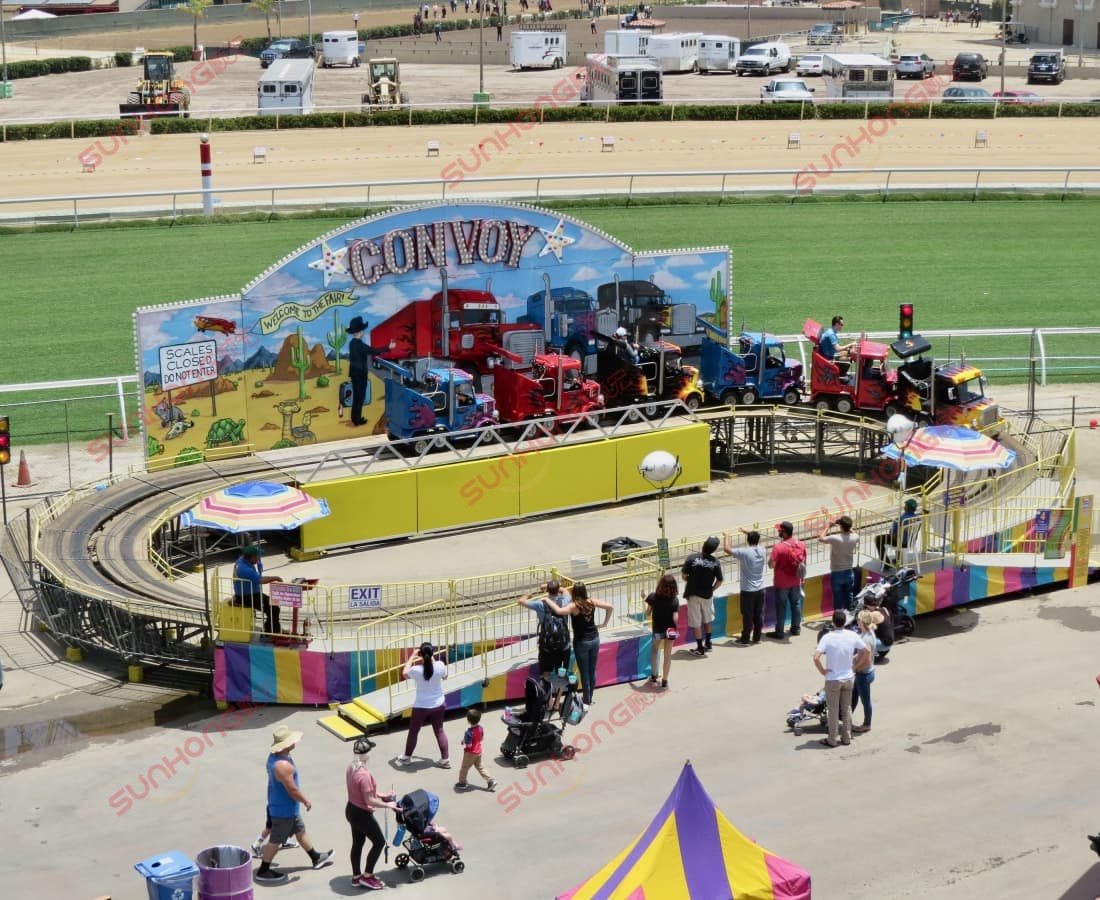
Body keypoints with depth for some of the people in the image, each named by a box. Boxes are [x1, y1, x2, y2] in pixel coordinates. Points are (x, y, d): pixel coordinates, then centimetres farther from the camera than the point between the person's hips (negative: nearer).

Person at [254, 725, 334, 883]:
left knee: (300, 830, 24)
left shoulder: (274, 756, -3)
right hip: (283, 810, -10)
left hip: (288, 807, 10)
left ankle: (316, 859, 41)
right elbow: (292, 790, -28)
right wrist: (306, 801, -11)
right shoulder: (283, 765, -35)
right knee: (276, 840, 6)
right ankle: (263, 872, 20)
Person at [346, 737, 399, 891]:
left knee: (357, 843, 23)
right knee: (379, 842, 11)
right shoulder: (364, 774, -32)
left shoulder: (351, 767, -3)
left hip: (351, 810, 9)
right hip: (362, 814, -9)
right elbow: (369, 800, -26)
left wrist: (381, 795, 11)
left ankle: (356, 877, 36)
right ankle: (367, 877, 20)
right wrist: (387, 805, -13)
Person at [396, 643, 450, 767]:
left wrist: (412, 657, 7)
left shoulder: (417, 670, -23)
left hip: (421, 706, -2)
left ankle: (406, 757, 33)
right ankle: (445, 759, 16)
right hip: (438, 705, 2)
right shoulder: (440, 666, -17)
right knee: (439, 731, 16)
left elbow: (404, 674, 0)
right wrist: (433, 659, 12)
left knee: (413, 731, 17)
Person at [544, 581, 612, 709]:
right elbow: (610, 607, 3)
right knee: (592, 670, 16)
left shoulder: (574, 606, -20)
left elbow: (559, 611, -38)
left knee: (584, 672, 6)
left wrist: (548, 600, -25)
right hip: (594, 639, 5)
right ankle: (589, 698, 30)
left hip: (581, 642, -5)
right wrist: (605, 623, 10)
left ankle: (586, 701, 15)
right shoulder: (591, 603, -4)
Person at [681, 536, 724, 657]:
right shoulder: (715, 562, -11)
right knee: (708, 620, 24)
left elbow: (684, 575, -11)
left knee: (696, 623, 7)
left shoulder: (692, 558, -17)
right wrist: (711, 589, 11)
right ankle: (708, 644, 35)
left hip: (693, 594, -2)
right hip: (707, 595, 2)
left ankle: (700, 649, 12)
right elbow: (719, 581, -6)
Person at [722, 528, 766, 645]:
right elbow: (756, 542, 22)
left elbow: (727, 549, -16)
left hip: (748, 590, -5)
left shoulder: (744, 552, -20)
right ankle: (757, 638, 22)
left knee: (747, 616, 4)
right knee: (758, 614, 13)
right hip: (760, 589, 5)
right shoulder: (762, 550, -2)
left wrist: (726, 536, -2)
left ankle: (745, 639, 13)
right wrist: (749, 532, 32)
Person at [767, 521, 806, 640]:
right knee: (796, 604, 18)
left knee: (781, 607, 4)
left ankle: (779, 632, 11)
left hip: (782, 583, -5)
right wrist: (802, 577, 19)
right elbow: (803, 562, 7)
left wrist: (770, 556, -2)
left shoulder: (779, 547, -23)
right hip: (796, 581, 5)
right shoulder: (801, 544, -4)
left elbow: (771, 565, -22)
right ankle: (796, 629, 28)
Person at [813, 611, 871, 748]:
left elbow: (816, 657, -27)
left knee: (833, 711, 8)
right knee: (847, 709, 17)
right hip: (849, 678, 3)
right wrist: (856, 666, 10)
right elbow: (867, 652, 2)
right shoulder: (853, 636, -8)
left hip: (833, 679, -3)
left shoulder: (828, 638, -19)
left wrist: (822, 670, -12)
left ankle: (832, 740, 16)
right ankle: (846, 738, 25)